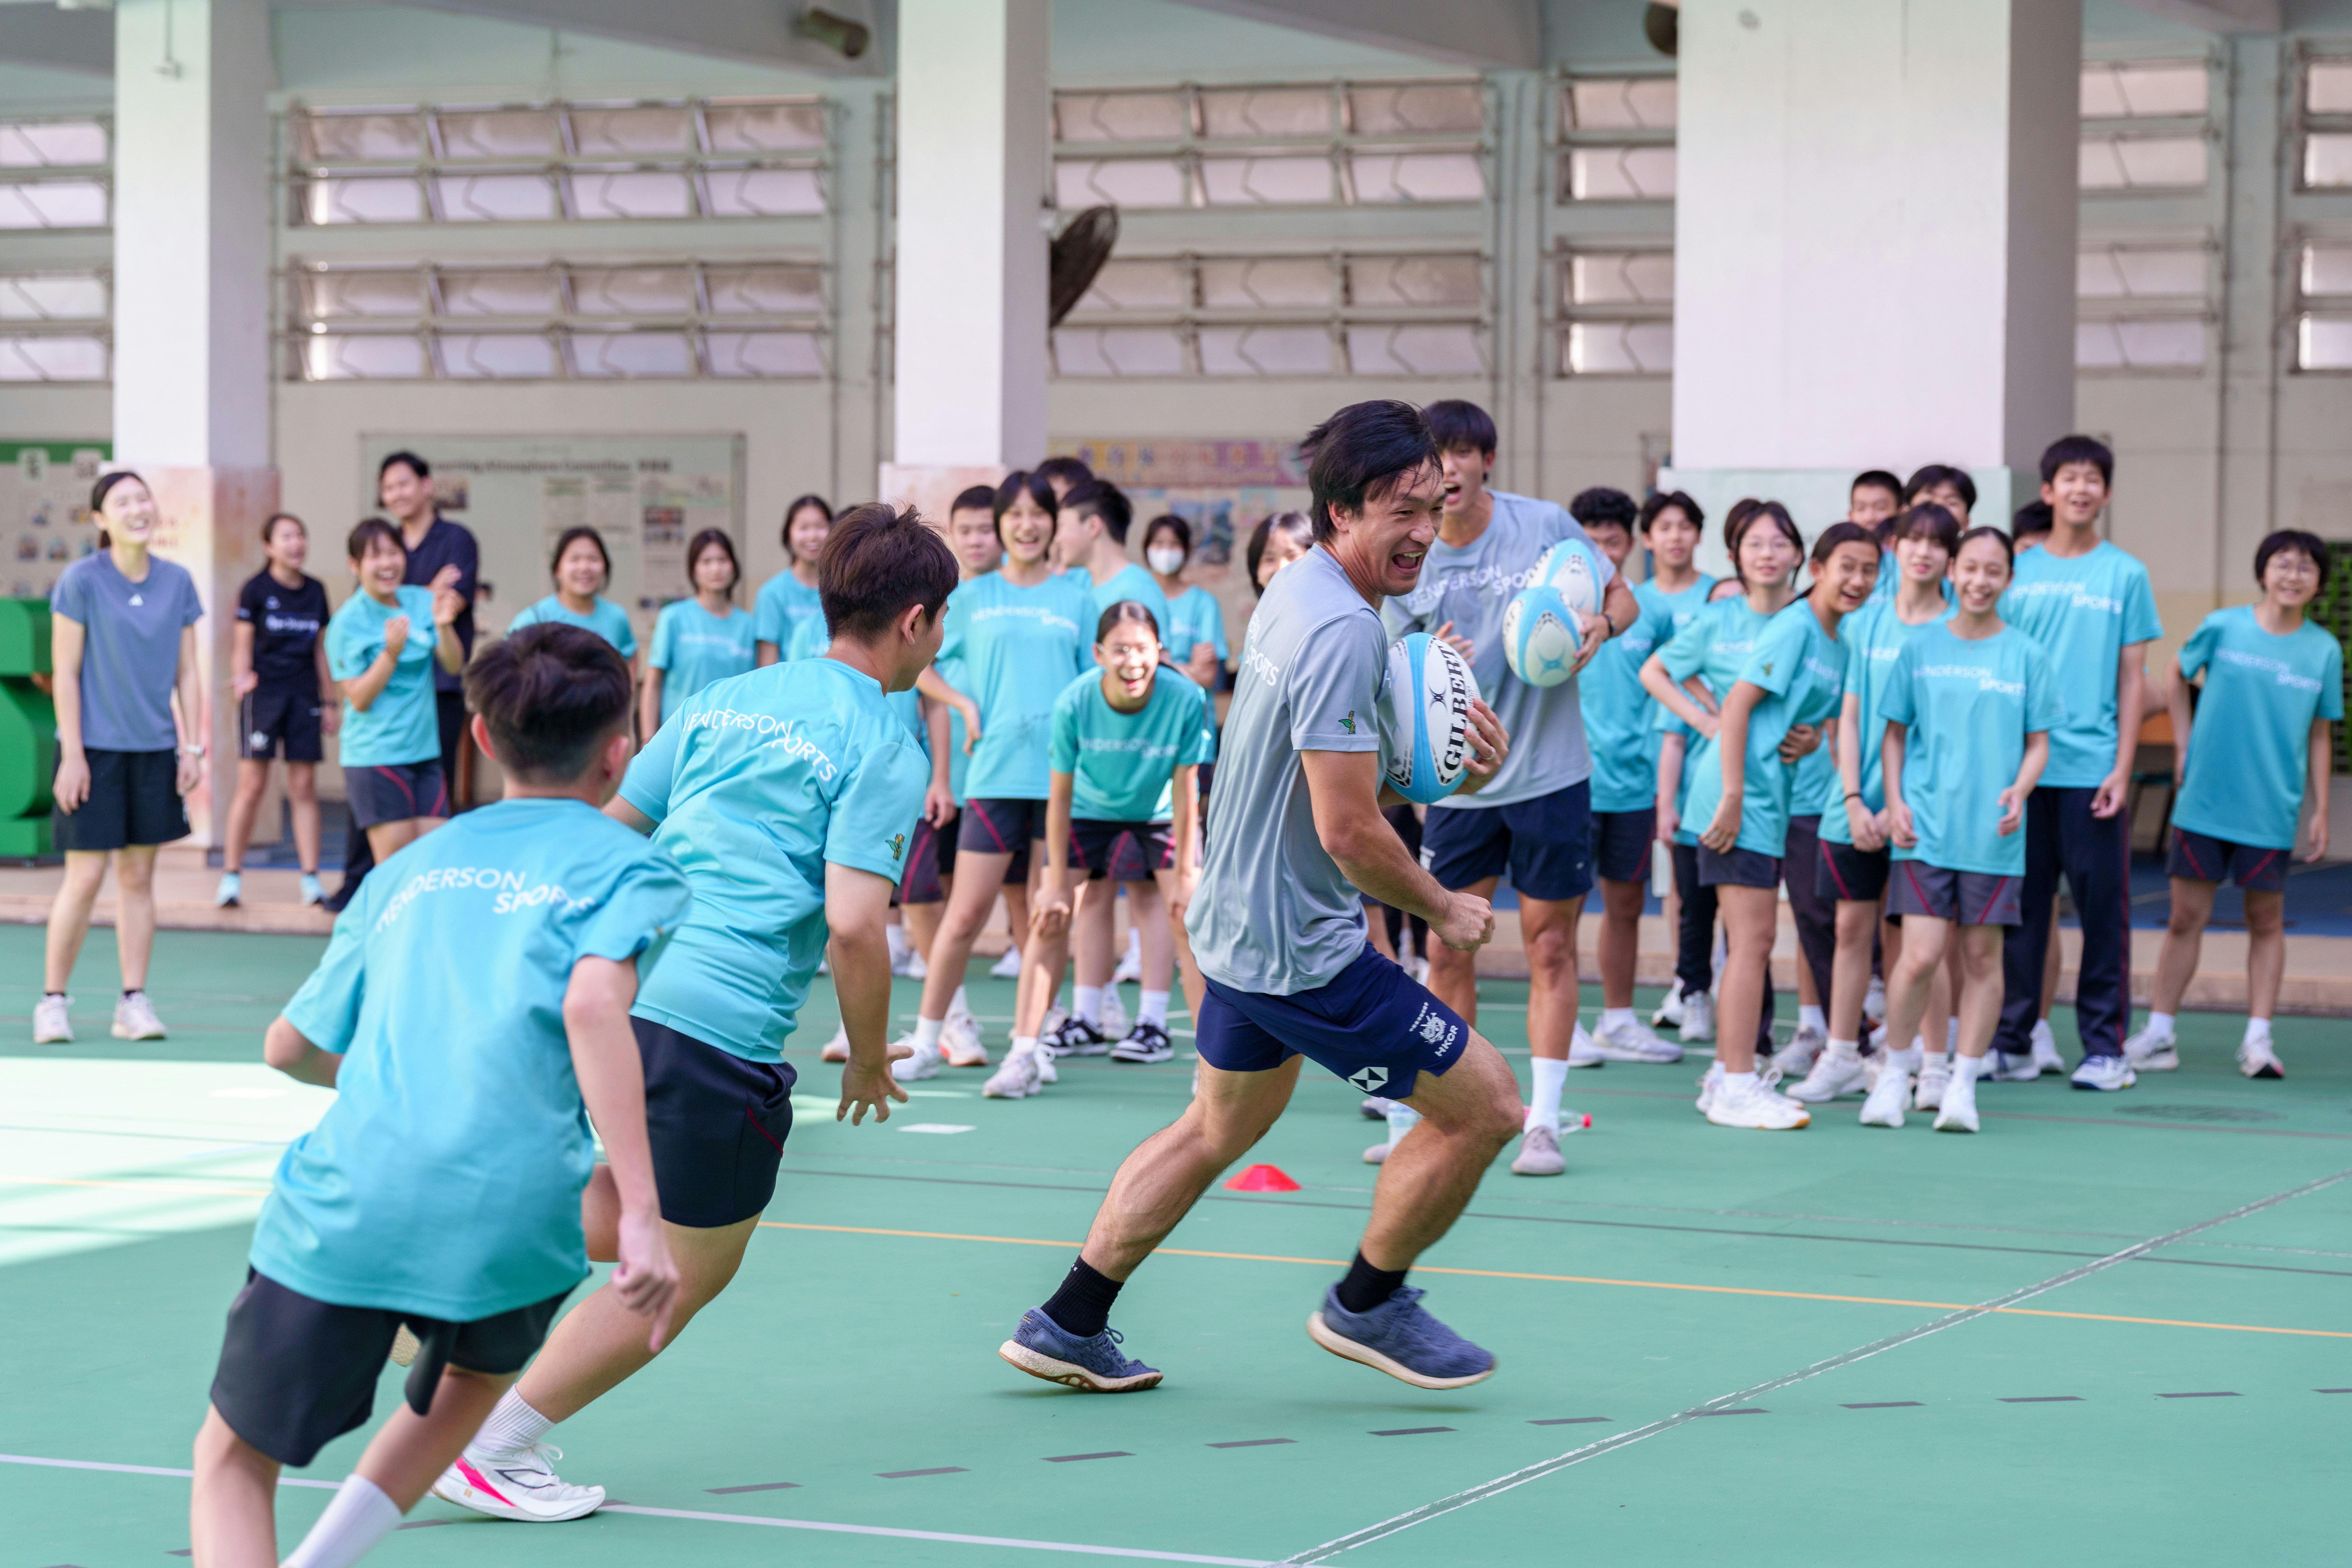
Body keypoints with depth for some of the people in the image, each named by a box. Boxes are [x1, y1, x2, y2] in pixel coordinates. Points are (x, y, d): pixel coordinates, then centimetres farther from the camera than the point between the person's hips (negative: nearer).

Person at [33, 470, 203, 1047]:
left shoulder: (178, 583, 4)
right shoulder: (81, 582, -7)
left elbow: (187, 674, 9)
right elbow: (64, 673, -7)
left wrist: (194, 746, 3)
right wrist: (72, 754, -10)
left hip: (154, 750, 4)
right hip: (94, 750, -4)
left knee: (139, 875, 7)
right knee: (85, 877, -5)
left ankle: (134, 1002, 13)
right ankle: (53, 1001, 6)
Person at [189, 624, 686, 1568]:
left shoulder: (411, 869, 23)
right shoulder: (631, 867, 9)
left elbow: (289, 1048, 30)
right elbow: (593, 1006, -12)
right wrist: (640, 1217, -18)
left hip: (347, 1198, 2)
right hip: (510, 1209, -1)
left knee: (234, 1459, 15)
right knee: (476, 1371, 32)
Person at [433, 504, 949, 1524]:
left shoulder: (726, 700, 14)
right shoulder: (884, 753, -5)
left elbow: (604, 833, 16)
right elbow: (854, 926, -15)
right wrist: (870, 1060, 0)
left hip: (615, 989, 7)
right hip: (725, 1033, -7)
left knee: (634, 1210, 28)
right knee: (689, 1272, 10)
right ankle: (494, 1448, 9)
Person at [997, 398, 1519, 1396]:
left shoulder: (1296, 592, 7)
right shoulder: (1343, 630, -25)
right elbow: (1349, 832, -26)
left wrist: (1449, 773, 1)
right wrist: (1443, 910, -10)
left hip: (1238, 921, 10)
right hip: (1305, 948, -10)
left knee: (1220, 1128, 26)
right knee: (1484, 1106, 0)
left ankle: (1066, 1328, 31)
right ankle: (1365, 1306, 18)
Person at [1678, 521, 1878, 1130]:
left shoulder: (1838, 646, 15)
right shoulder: (1793, 628, -11)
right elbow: (1737, 704, -16)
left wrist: (1810, 739, -2)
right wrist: (1732, 796, -22)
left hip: (1771, 799, 9)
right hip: (1739, 792, -9)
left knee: (1754, 940, 12)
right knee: (1752, 938, -11)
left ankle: (1729, 1075, 19)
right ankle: (1736, 1087, -9)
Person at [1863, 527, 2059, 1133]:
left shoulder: (2027, 655, 4)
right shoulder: (1921, 647, 6)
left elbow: (2038, 742, 8)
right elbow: (1896, 732, 12)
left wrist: (2019, 791, -10)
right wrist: (1895, 801, 1)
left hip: (1993, 834, 1)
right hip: (1925, 829, 0)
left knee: (1982, 957, 2)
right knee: (1920, 956, -8)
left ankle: (1963, 1084, 11)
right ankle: (1895, 1073, 9)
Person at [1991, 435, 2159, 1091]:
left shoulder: (2125, 575, 4)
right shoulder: (2018, 573, 8)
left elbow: (2132, 678, 4)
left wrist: (2122, 767, -4)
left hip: (2093, 768, -1)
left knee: (2103, 907, 0)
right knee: (2021, 907, 4)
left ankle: (2104, 1046, 5)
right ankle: (2013, 1042, 11)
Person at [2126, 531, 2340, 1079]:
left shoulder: (2324, 650, 2)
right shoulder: (2223, 628, -2)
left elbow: (2320, 735, 7)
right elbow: (2179, 675, 15)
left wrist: (2320, 811, 4)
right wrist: (2184, 746, 7)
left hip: (2272, 811, 1)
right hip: (2204, 801, -1)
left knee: (2266, 920, 5)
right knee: (2187, 917, 3)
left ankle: (2258, 1040, 11)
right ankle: (2159, 1035, 10)